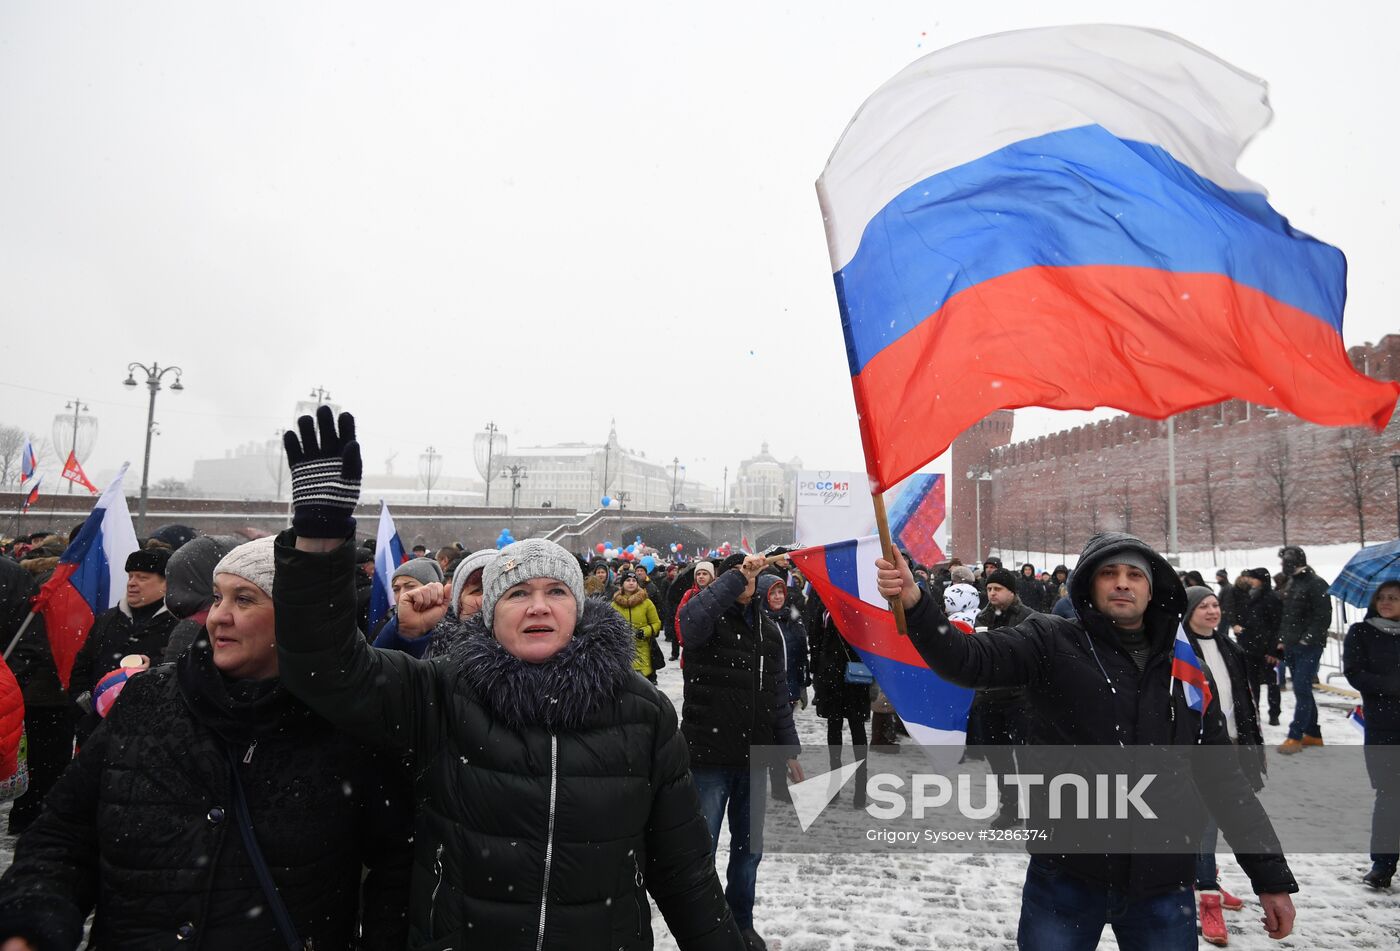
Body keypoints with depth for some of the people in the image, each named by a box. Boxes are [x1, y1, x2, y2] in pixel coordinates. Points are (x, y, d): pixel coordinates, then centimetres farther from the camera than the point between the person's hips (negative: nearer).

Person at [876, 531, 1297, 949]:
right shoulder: (1052, 643, -5)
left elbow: (1222, 778, 12)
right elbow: (968, 658, -19)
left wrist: (1271, 874, 11)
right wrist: (913, 603, -36)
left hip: (1163, 888, 3)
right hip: (1066, 878, -3)